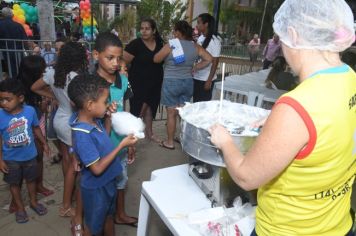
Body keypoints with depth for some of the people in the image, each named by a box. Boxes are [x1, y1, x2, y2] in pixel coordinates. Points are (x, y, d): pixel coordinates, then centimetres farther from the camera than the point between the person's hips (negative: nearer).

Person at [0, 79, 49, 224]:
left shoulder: (30, 111, -18)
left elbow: (36, 128, 1)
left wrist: (44, 143, 11)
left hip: (30, 155, 1)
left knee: (31, 179, 21)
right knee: (14, 183, 17)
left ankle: (33, 202, 45)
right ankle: (20, 207, 39)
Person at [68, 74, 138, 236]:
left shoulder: (94, 119, -8)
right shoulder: (82, 135, -33)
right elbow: (97, 169, -29)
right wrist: (121, 145, -27)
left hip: (108, 181, 8)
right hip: (96, 187, -8)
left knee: (109, 216, 30)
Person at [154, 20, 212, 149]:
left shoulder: (170, 45, -12)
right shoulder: (195, 46, 1)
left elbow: (156, 59, -3)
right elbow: (209, 59, 1)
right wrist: (194, 68, 4)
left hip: (171, 82, -4)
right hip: (188, 82, 5)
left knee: (171, 113, 4)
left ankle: (169, 142, 14)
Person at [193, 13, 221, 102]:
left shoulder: (214, 41, -13)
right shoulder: (200, 38, 6)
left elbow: (215, 63, -13)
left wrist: (209, 80, -15)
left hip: (205, 79, -6)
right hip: (196, 77, 6)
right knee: (195, 103, 15)